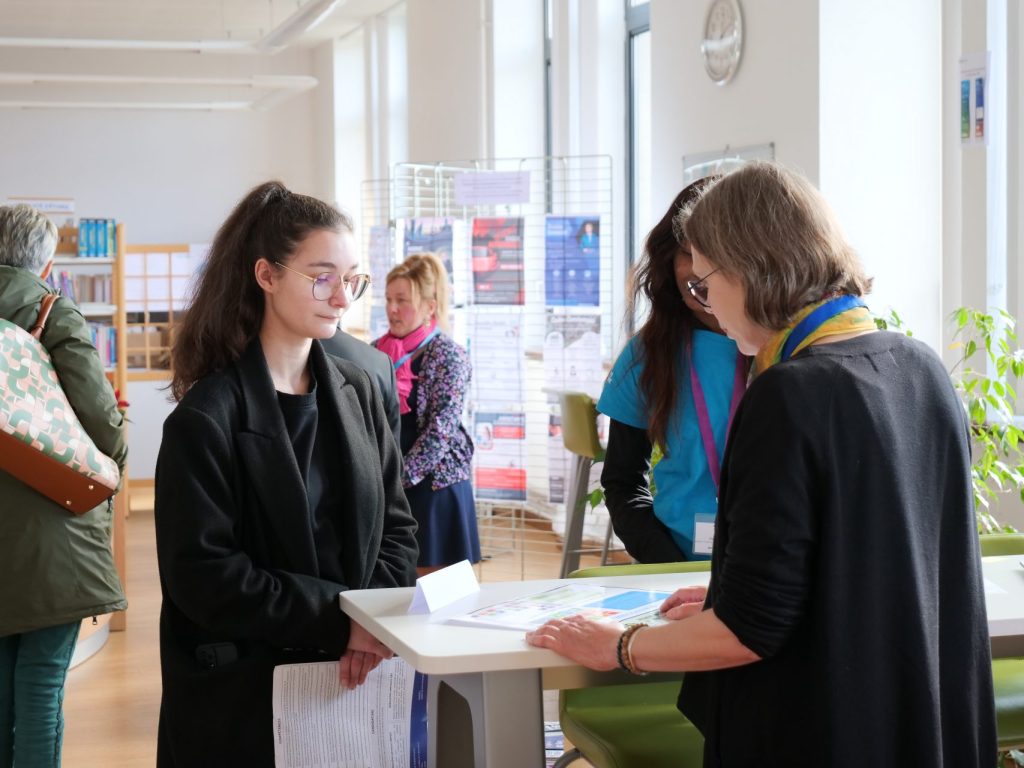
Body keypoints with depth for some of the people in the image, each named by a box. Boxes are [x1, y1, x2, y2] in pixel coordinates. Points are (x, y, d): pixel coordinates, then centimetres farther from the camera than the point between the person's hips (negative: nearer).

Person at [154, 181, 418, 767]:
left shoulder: (358, 391, 5)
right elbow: (203, 575, -18)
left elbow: (396, 525, 7)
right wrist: (339, 618, -19)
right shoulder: (208, 416, -13)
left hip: (354, 676, 5)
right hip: (245, 692, -5)